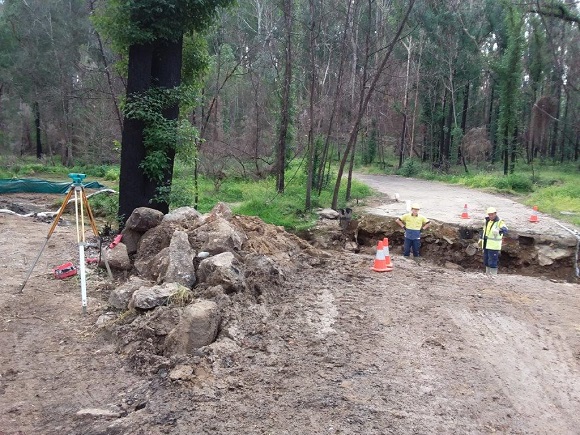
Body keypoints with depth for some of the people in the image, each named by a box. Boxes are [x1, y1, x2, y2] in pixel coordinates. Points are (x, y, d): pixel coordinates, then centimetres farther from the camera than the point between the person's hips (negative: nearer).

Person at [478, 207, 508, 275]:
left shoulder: (499, 222, -12)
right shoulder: (487, 221, 11)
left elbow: (505, 230, -31)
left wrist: (499, 231, -51)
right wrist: (480, 238, 28)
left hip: (494, 246, -8)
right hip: (486, 245, 8)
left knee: (492, 262, -7)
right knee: (486, 261, 17)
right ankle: (488, 274, 31)